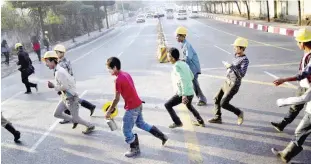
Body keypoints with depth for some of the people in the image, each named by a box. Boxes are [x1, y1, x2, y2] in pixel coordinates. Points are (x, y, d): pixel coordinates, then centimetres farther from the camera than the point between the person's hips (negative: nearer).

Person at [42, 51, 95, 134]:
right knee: (57, 114, 15)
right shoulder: (59, 70, 5)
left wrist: (53, 86, -18)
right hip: (65, 97, 9)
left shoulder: (59, 72, -25)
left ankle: (90, 126, 27)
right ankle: (74, 120, 30)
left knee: (76, 118, 6)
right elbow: (72, 80, 11)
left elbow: (65, 86, -25)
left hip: (71, 98, -9)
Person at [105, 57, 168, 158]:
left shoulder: (118, 80, -21)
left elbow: (117, 99, -18)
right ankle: (162, 137, 34)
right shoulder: (125, 74, 8)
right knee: (141, 124, 27)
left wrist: (109, 111, -7)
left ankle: (135, 150, 24)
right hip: (138, 104, 10)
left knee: (126, 131, 7)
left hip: (132, 108, -10)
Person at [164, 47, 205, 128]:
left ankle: (177, 122, 10)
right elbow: (192, 76, 17)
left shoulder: (176, 66, -15)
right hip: (191, 92, 9)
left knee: (168, 105, 6)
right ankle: (201, 122, 42)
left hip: (183, 94, -9)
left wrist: (184, 95, -31)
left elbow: (182, 80, -26)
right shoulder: (184, 64, 8)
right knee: (189, 106, 35)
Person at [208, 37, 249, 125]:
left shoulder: (245, 60, -20)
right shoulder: (236, 56, 7)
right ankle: (217, 118, 21)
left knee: (223, 104, -8)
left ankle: (239, 113, 14)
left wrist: (230, 66, -29)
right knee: (217, 99, 9)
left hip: (234, 85, -9)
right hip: (227, 82, 9)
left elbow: (242, 74, -32)